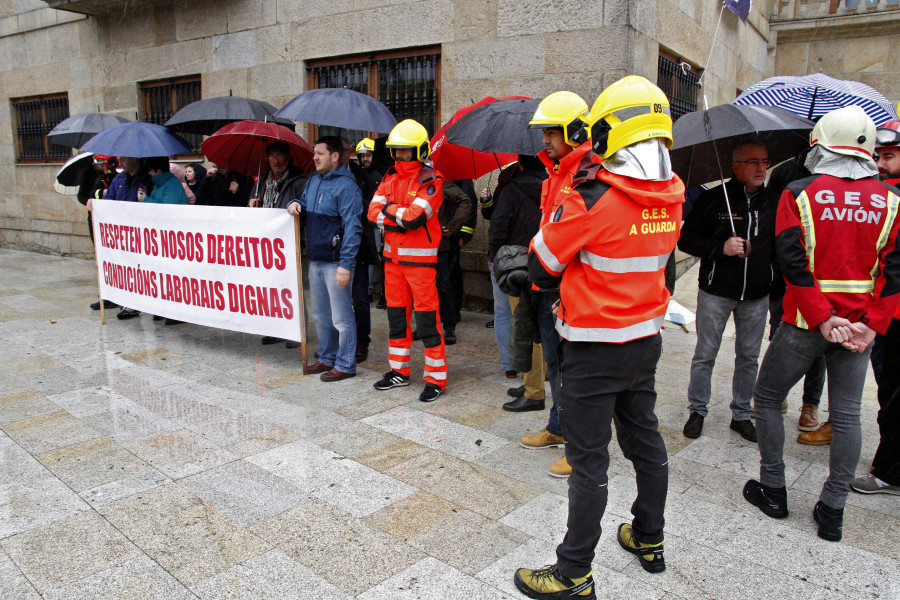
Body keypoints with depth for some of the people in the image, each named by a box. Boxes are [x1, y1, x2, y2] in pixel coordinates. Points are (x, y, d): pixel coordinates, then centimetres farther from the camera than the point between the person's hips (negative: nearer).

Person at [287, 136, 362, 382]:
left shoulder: (345, 185, -13)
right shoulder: (314, 181, 13)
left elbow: (352, 227, -19)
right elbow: (305, 203, 28)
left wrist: (346, 264, -24)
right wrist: (296, 203, 2)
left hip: (335, 262, -9)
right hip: (315, 260, 9)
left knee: (341, 317, 0)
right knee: (321, 315, 18)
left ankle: (345, 365, 12)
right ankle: (327, 358, 32)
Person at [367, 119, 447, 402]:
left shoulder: (430, 181, -9)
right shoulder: (390, 178, 11)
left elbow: (414, 217, -22)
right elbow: (373, 211, 1)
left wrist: (390, 209, -6)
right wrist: (401, 220, -12)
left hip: (420, 260, -7)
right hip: (392, 257, 7)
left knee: (427, 319, -4)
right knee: (396, 315, 14)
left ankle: (436, 378, 5)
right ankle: (399, 371, 27)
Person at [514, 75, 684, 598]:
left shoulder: (593, 198, -21)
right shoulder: (672, 196, 1)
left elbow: (541, 268, -13)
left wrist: (558, 209, 2)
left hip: (594, 349, -7)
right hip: (646, 340, 7)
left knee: (590, 460, 2)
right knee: (645, 439, 21)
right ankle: (650, 540, 41)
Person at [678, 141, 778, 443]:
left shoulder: (773, 203, 8)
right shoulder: (713, 198, -4)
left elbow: (780, 245, 17)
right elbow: (686, 239, -4)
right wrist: (721, 247, -18)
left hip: (757, 296, 4)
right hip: (715, 292, -3)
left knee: (749, 357, 11)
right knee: (705, 355, 4)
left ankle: (741, 414, 25)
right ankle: (697, 410, 20)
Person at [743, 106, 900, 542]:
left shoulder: (799, 194, -7)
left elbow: (794, 263, -15)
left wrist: (822, 320, -13)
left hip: (805, 324, -3)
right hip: (861, 326, 4)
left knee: (767, 398, 14)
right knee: (846, 415, 12)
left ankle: (773, 490, 21)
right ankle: (832, 510, 18)